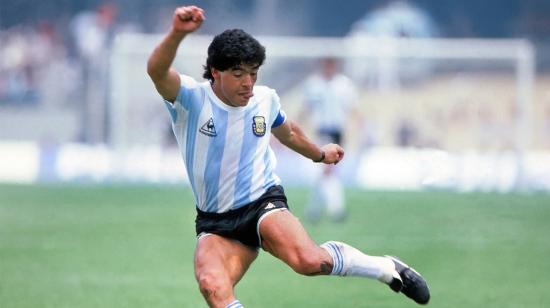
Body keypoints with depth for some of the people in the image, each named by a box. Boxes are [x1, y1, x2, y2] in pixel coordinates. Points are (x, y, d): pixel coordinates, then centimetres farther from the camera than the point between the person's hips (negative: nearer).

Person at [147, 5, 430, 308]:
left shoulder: (265, 98, 0)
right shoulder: (191, 98, -13)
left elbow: (288, 132, 24)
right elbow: (157, 71, -35)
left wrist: (319, 153, 43)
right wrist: (177, 33, -55)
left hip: (264, 202, 1)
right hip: (216, 222, 0)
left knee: (310, 260, -30)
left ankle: (386, 269, -5)